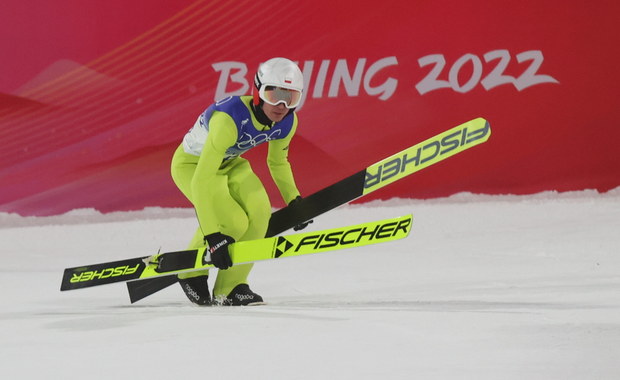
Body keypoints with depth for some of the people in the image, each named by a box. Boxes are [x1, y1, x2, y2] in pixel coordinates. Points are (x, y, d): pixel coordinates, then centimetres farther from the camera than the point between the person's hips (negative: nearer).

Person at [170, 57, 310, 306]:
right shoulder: (230, 118, -39)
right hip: (192, 165, -6)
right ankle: (191, 272, 4)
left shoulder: (287, 122, -17)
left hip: (229, 163, 6)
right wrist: (212, 235, -42)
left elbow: (278, 161, 8)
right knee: (234, 222, -24)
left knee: (259, 210, -20)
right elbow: (203, 180, -40)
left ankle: (230, 287, -5)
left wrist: (294, 200, 6)